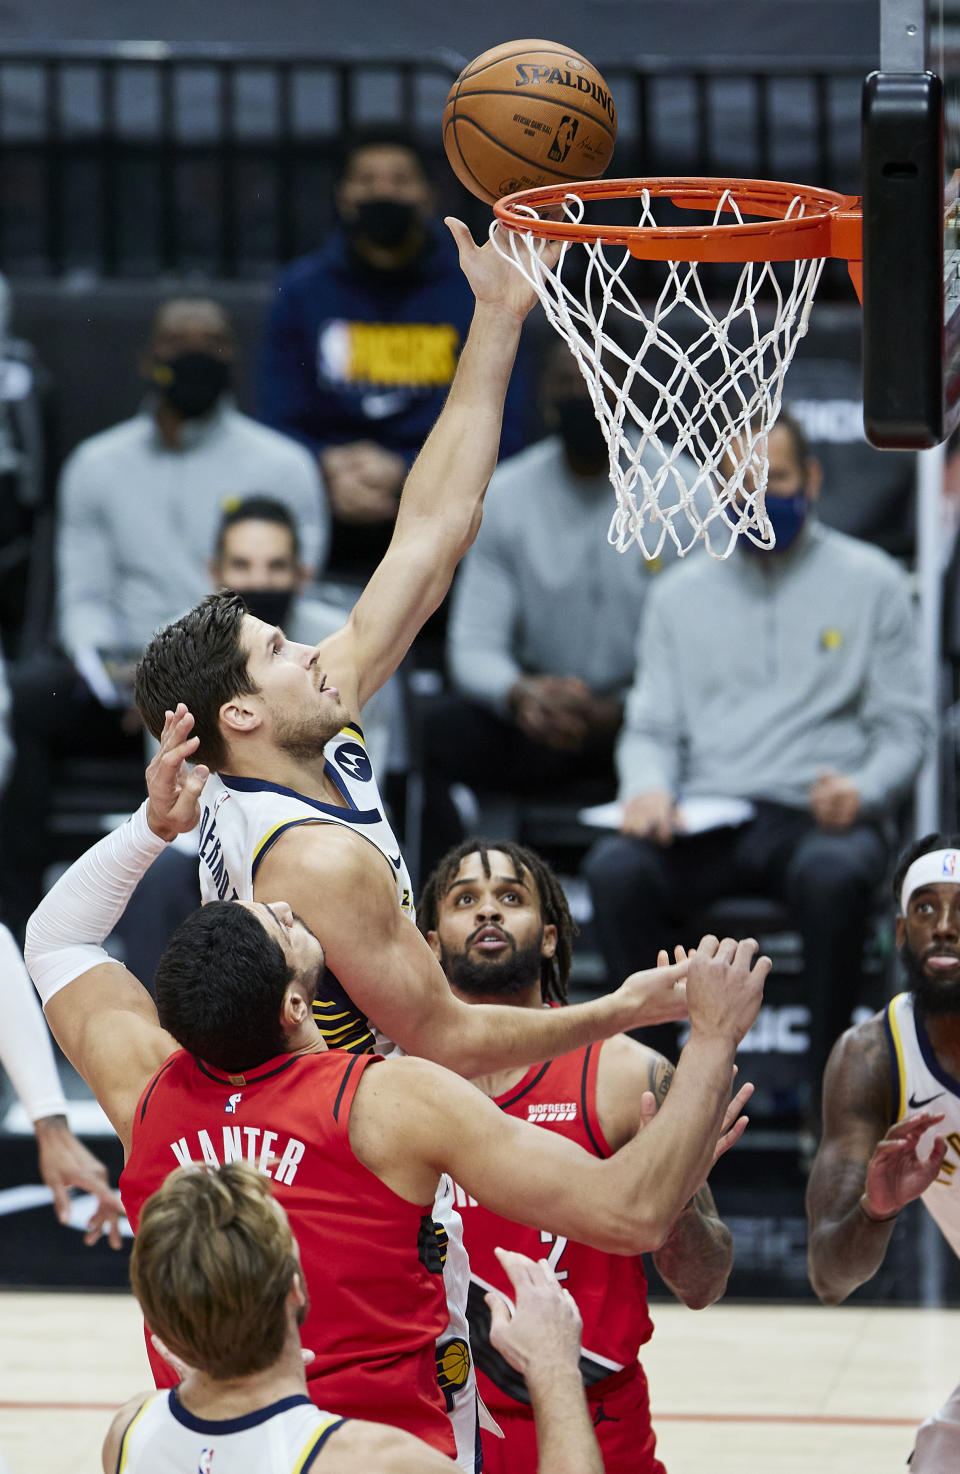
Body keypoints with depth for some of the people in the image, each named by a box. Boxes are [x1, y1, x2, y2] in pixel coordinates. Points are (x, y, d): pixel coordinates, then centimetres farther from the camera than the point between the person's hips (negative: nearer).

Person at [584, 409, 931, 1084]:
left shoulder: (870, 581, 11)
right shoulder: (680, 594, 20)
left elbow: (905, 726, 7)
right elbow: (652, 726, 16)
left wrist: (862, 790, -14)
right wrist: (648, 787, -8)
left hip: (818, 817, -2)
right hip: (705, 820, 2)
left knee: (833, 875, -39)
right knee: (615, 869, -31)